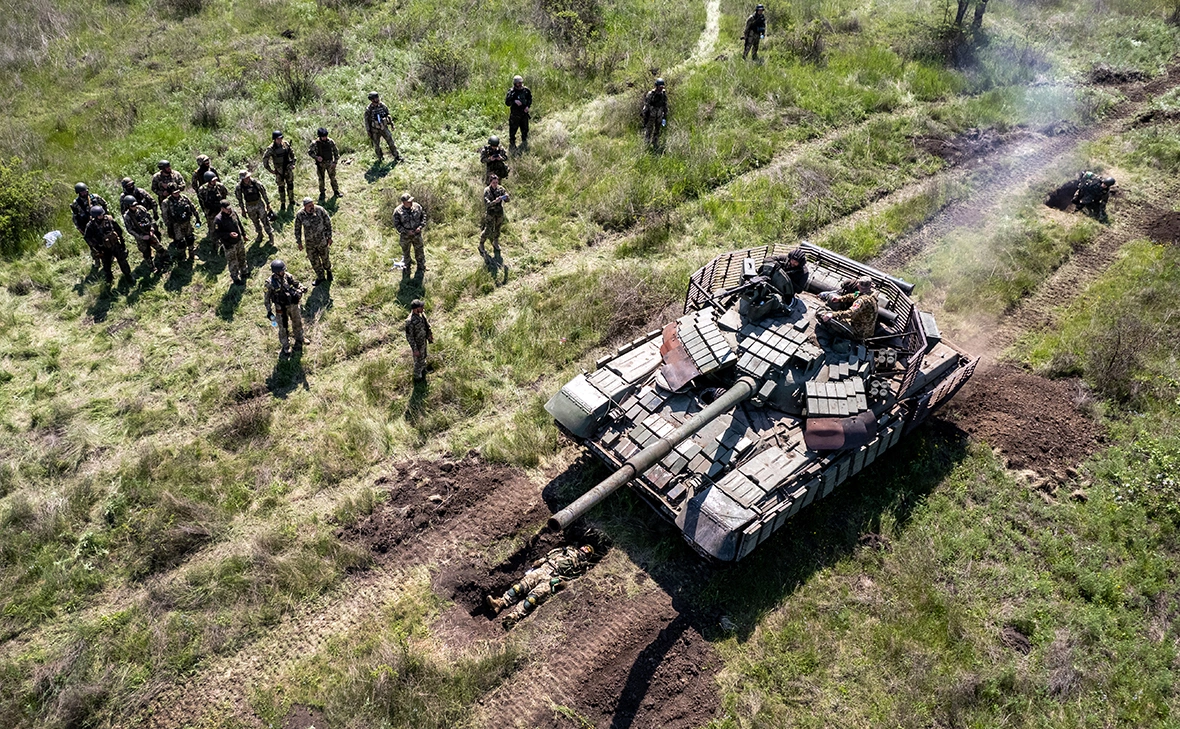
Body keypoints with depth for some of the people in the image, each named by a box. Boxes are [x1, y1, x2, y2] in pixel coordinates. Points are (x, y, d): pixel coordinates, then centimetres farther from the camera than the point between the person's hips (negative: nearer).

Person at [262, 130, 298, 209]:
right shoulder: (271, 149, -18)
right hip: (279, 171, -3)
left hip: (288, 168, 3)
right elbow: (265, 159, -11)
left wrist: (293, 163, 6)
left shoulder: (286, 143, -7)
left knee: (290, 185, 13)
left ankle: (291, 201, 28)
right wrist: (270, 170, -9)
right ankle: (282, 203, 20)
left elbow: (292, 153, 9)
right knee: (281, 187, 8)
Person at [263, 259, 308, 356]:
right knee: (283, 328, 9)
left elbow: (296, 283, 6)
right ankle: (285, 347, 30)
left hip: (293, 304, 5)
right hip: (281, 308, -5)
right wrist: (269, 311, -10)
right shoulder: (270, 283, -23)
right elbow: (266, 298, -12)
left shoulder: (287, 276, -11)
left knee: (297, 322, 24)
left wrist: (301, 289, -16)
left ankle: (299, 339, 51)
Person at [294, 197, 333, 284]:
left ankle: (328, 270, 50)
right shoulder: (300, 215, -17)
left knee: (325, 257, 18)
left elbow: (328, 223, -7)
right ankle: (320, 277, 38)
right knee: (314, 261, 15)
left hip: (322, 240, -1)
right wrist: (299, 242, 2)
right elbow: (297, 229, -2)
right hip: (310, 243, 1)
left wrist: (329, 237, -4)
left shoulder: (320, 210, -21)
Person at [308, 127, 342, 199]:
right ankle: (322, 193, 21)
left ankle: (336, 191, 23)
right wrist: (316, 157, -20)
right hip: (321, 164, -1)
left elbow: (336, 152, 1)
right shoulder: (315, 143, -13)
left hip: (330, 163, 1)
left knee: (333, 178, 8)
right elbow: (309, 152, -3)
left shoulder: (330, 142, -9)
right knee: (321, 179, 8)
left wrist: (335, 162, -4)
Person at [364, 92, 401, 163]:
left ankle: (396, 156, 7)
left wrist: (391, 123, 14)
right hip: (375, 130, -2)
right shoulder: (368, 109, -14)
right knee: (376, 145, 9)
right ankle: (380, 158, 25)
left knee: (391, 141, -1)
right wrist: (368, 132, -7)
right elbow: (366, 121, -7)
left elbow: (388, 115, 10)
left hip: (384, 128, 2)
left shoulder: (382, 106, -5)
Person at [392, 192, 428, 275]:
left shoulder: (417, 206, -10)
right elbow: (396, 224, -12)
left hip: (417, 234, 3)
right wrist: (406, 231, -21)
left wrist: (421, 226, -11)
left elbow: (423, 215, 2)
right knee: (405, 254, 13)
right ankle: (406, 271, 32)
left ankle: (421, 267, 41)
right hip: (405, 236, -2)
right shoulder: (398, 211, -18)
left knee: (420, 251, 18)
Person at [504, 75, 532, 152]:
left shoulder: (526, 90, -1)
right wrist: (514, 101, -32)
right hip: (515, 114, -4)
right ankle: (512, 146, 14)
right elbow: (507, 102, -18)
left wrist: (528, 106, -2)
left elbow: (530, 99, 14)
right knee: (513, 130, 1)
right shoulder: (512, 92, -14)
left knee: (525, 130, 15)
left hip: (524, 113, 4)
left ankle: (524, 146, 32)